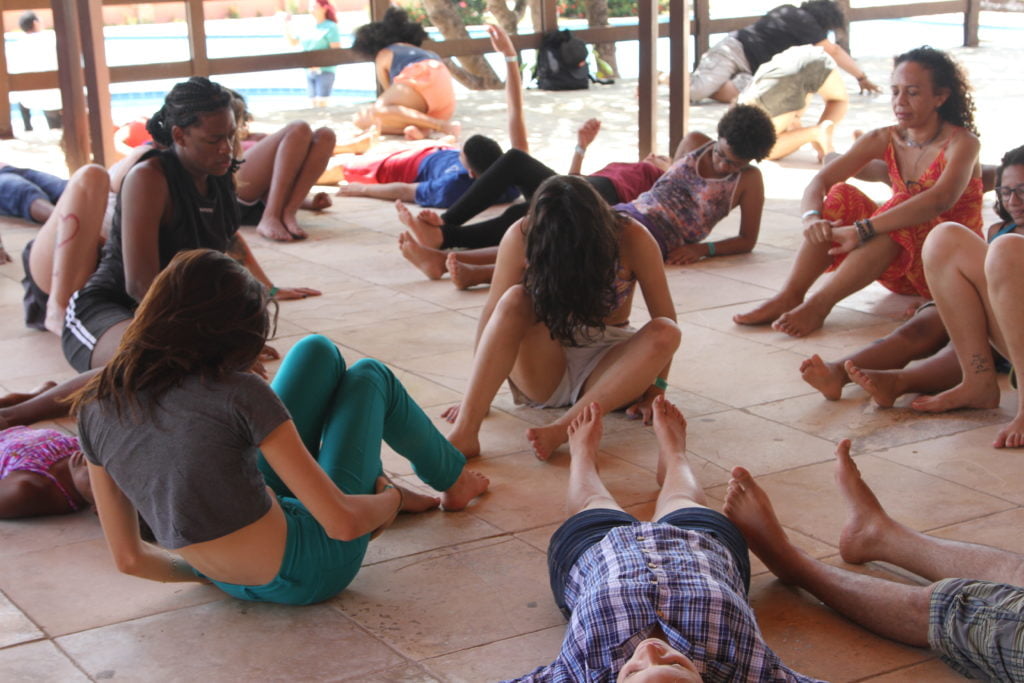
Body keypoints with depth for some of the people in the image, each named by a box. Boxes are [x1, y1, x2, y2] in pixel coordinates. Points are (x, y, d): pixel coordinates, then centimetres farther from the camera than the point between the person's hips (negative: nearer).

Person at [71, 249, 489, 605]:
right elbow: (343, 522, -23)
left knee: (318, 353, 15)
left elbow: (129, 559, -2)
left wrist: (213, 567, 14)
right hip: (306, 576, -5)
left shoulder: (96, 405, -8)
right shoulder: (236, 394, -26)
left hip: (229, 581, 5)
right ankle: (453, 480, 44)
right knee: (369, 377, 19)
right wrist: (391, 500, -1)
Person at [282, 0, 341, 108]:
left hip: (324, 72, -7)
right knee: (315, 106, 5)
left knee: (322, 106, -15)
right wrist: (287, 24, 7)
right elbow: (292, 42, 21)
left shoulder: (330, 27, -6)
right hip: (310, 73, 7)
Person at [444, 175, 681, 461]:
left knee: (665, 333, -29)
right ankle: (465, 431, -43)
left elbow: (665, 319, -9)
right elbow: (493, 313, -11)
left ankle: (564, 428, -40)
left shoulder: (632, 239, -16)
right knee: (514, 301, -30)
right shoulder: (521, 237, -15)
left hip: (605, 363, 1)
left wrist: (654, 389, -14)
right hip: (543, 370, 0)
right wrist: (477, 392, -9)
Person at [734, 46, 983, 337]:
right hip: (900, 272, 5)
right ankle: (789, 297, -26)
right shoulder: (884, 140, 2)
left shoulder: (961, 142, -13)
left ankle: (819, 305, -37)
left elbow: (941, 200, -34)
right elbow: (820, 180, -8)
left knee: (902, 208, -33)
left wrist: (863, 230, -42)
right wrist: (811, 218, -32)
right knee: (841, 196, -15)